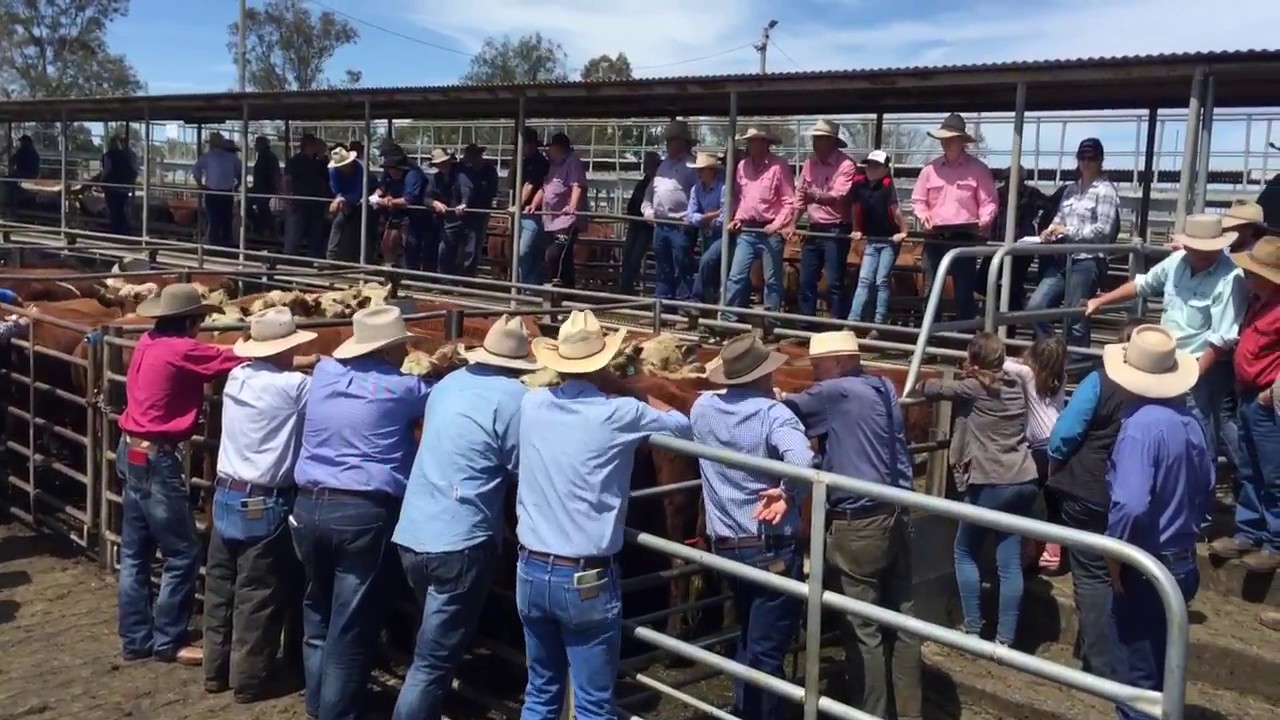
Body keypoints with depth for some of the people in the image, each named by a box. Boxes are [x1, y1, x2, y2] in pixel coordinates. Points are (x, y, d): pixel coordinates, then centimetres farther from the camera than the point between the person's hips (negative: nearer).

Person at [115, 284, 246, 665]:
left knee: (135, 552, 14)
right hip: (157, 459, -9)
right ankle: (168, 641, 10)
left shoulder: (149, 342, 7)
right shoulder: (181, 350, -17)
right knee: (183, 554, 1)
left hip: (132, 453, 9)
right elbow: (242, 361, -15)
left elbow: (207, 361, 18)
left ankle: (136, 638, 23)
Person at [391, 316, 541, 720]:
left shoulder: (449, 383, 12)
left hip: (411, 535, 8)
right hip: (460, 543, -8)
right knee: (433, 662, 0)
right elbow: (524, 468, -4)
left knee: (436, 649, 25)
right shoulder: (514, 395, -10)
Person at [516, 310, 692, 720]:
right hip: (586, 580, -5)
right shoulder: (619, 414, -11)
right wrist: (621, 389, 8)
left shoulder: (532, 405, 0)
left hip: (531, 572, 5)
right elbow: (682, 427, 6)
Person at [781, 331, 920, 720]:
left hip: (859, 524, -8)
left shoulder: (836, 392, -12)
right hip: (897, 516, 8)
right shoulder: (884, 388, 13)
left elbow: (789, 410, -9)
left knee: (864, 630, 2)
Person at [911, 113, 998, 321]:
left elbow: (989, 201, -2)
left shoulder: (978, 169, 0)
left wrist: (984, 220, -20)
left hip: (964, 238, -3)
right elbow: (918, 199, 12)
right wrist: (923, 216, -7)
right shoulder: (930, 169, 8)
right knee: (931, 290, 5)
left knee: (964, 292, 1)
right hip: (935, 237, 3)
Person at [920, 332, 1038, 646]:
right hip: (1024, 481, 6)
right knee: (1010, 561, 7)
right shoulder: (1015, 386, 12)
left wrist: (922, 386, 26)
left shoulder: (972, 388, -6)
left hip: (990, 484, -6)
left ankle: (973, 630, 12)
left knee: (965, 553, 12)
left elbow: (934, 389, 3)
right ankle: (1005, 639, 8)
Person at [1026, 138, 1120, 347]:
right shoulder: (1071, 189, 16)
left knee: (1075, 320, -3)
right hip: (1063, 259, 7)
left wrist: (1069, 231, -13)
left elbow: (1103, 229, -11)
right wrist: (1051, 230, -3)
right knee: (1035, 306, 1)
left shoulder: (1105, 190, -4)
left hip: (1087, 261, -7)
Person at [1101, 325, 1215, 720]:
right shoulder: (1189, 421, 1)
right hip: (1183, 562, 8)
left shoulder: (1140, 426, -24)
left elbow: (1131, 505, -32)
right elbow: (1206, 489, 14)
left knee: (1140, 669, 7)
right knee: (1162, 664, 22)